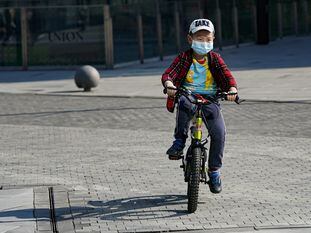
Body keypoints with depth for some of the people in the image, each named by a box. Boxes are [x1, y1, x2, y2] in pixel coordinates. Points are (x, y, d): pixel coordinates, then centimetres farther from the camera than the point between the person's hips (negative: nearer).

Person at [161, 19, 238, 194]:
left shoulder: (215, 58, 4)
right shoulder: (184, 58, 1)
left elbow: (228, 76, -8)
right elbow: (168, 74, -11)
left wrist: (233, 89, -31)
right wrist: (169, 84, -36)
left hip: (210, 99, 1)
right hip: (188, 96, -1)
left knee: (219, 132, -18)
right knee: (185, 104, -40)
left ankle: (215, 170, 0)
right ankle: (180, 140, -22)